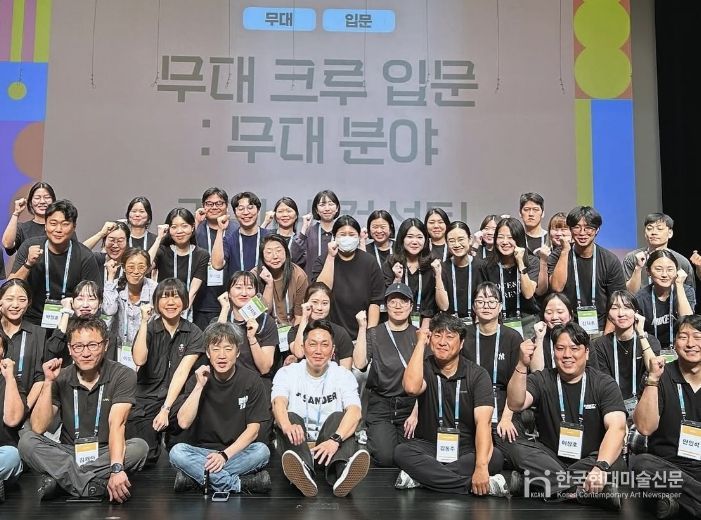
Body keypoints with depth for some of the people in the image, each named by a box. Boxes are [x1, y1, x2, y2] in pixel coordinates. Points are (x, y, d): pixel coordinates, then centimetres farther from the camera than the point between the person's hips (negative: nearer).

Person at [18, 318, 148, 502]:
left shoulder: (122, 375, -10)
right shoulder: (60, 378, -2)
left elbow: (116, 425, -21)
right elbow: (38, 428, -11)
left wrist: (116, 468, -37)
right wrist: (48, 382, -20)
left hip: (106, 452, -2)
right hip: (68, 453, 2)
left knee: (139, 447, -30)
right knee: (27, 441, -22)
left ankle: (60, 478, -24)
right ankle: (97, 486, -28)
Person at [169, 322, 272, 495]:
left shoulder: (251, 381, -5)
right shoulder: (197, 380, -1)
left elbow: (253, 429, -8)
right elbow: (184, 422, -13)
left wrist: (225, 454, -20)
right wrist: (200, 386, -19)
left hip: (237, 452, -1)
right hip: (202, 451, 1)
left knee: (262, 451, -30)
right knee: (176, 452, -28)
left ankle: (194, 476, -23)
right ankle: (239, 485, -27)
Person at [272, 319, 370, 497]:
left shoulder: (343, 375, 2)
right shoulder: (287, 373, 3)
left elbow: (355, 411, -16)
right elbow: (279, 404, -17)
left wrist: (335, 440, -36)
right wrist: (287, 426, -42)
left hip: (329, 443, 0)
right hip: (297, 442, 0)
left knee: (338, 417, -26)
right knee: (291, 417, -27)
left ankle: (342, 471, -55)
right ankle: (303, 472, -56)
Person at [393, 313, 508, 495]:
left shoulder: (477, 375, -4)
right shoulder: (424, 367, 0)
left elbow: (483, 422, -17)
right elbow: (411, 387, -25)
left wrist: (481, 466, -33)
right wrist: (421, 343, -15)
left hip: (467, 450, 0)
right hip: (429, 447, 1)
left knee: (495, 457, -30)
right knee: (401, 452, -29)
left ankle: (421, 476, -26)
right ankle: (478, 484, -31)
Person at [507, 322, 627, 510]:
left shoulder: (604, 384, -4)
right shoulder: (541, 380, 0)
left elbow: (617, 427, -19)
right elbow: (515, 404, -19)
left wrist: (601, 466, -37)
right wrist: (522, 366, -34)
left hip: (591, 460, -1)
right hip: (550, 458, 2)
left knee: (614, 463, -32)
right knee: (518, 448, -27)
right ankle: (588, 490, -28)